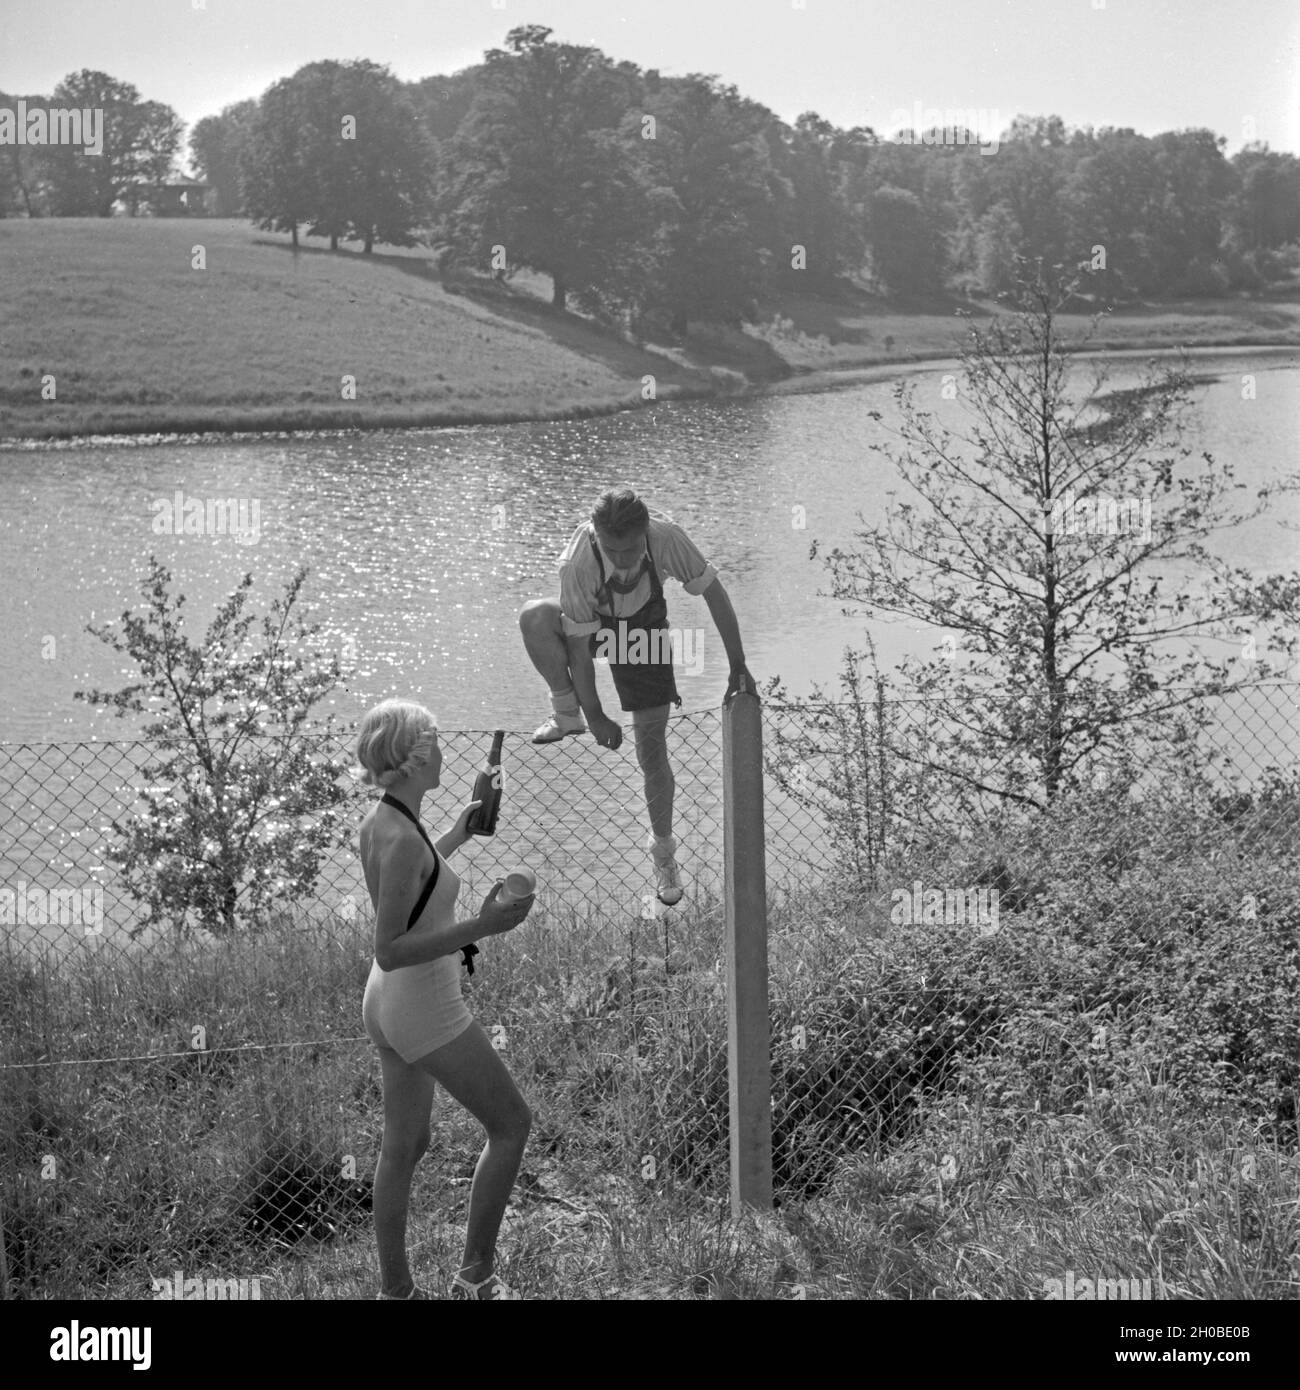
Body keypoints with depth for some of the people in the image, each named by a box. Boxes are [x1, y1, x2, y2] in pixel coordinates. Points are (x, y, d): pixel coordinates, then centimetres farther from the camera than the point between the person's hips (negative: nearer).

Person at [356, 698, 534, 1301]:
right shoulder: (402, 840, -26)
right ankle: (476, 1276, 10)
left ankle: (395, 1290, 25)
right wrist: (480, 927, -33)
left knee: (404, 1146, 17)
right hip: (426, 1012, -9)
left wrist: (455, 837, 29)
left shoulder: (379, 821, 1)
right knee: (511, 1123, 5)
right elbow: (389, 950, -27)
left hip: (388, 1005, 9)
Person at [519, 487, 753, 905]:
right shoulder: (578, 563, -38)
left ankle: (662, 849, 23)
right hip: (590, 620, -1)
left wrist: (737, 666, -14)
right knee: (534, 617, -36)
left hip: (642, 626, 1)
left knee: (652, 750, -1)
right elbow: (579, 645, -28)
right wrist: (595, 716, -22)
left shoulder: (666, 537, -34)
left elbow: (714, 592, -19)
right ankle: (567, 714, -11)